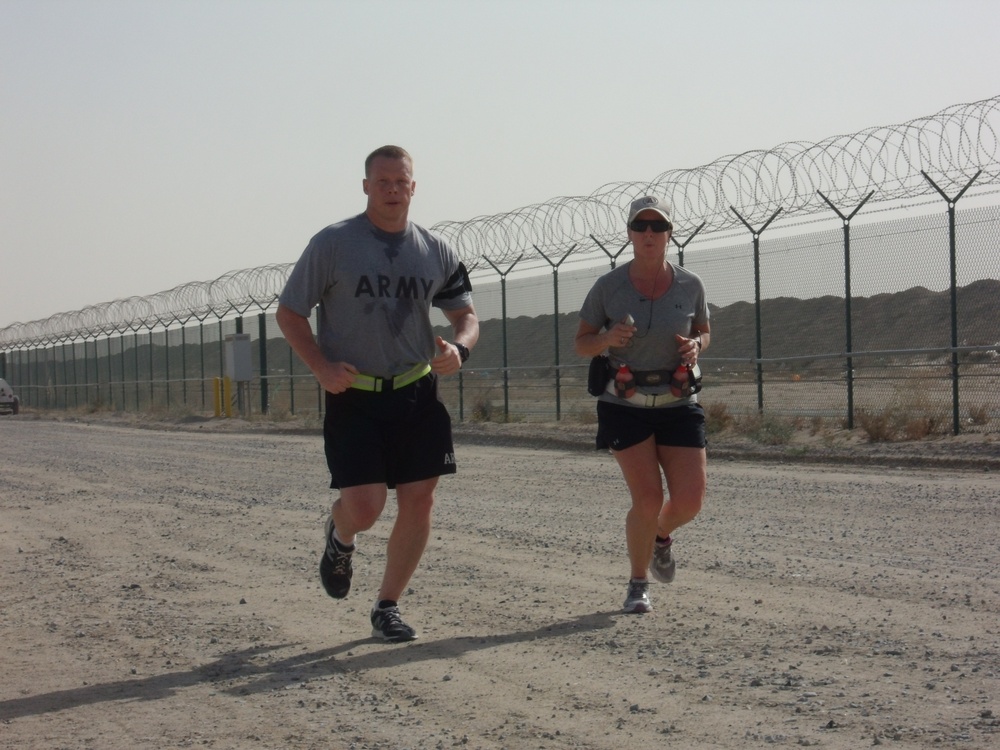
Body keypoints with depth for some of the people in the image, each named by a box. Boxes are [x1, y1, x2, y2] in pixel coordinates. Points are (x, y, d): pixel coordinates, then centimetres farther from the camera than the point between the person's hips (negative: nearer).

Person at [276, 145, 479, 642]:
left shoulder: (435, 252, 7)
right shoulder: (332, 244, -3)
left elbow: (466, 315, 15)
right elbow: (289, 312, 1)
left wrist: (458, 349, -9)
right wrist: (321, 366, -14)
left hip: (417, 394, 4)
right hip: (353, 396, -4)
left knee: (418, 502, 0)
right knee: (364, 507, -12)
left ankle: (387, 607, 17)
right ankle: (340, 537, 26)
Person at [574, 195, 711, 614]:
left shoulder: (689, 286, 0)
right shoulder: (608, 287, -5)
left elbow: (704, 332, 16)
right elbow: (581, 344, 3)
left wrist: (696, 345, -8)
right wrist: (608, 338, -19)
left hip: (678, 404, 2)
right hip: (625, 405, -2)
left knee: (690, 500, -5)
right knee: (648, 500, -11)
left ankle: (661, 537, 32)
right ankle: (638, 584, 13)